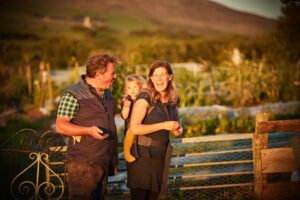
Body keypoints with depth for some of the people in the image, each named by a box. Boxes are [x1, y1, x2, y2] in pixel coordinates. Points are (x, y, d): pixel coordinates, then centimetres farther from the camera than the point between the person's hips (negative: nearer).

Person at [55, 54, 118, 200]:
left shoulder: (107, 94, 16)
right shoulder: (73, 95, -10)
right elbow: (60, 126, -15)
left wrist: (114, 159, 22)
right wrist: (88, 131, -28)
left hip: (105, 164, 8)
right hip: (83, 165, -8)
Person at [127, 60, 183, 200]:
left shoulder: (172, 100, 7)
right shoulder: (145, 98, -12)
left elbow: (176, 121, 27)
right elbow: (134, 128, -20)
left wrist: (178, 129, 3)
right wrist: (163, 125, -20)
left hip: (161, 156, 6)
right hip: (142, 155, -6)